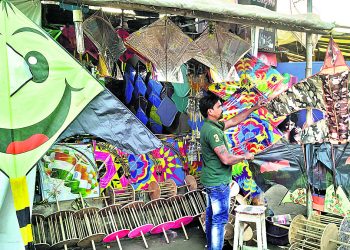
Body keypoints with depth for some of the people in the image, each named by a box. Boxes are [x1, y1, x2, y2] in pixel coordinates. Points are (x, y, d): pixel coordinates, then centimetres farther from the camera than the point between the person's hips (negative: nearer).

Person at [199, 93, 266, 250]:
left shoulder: (211, 125, 6)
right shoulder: (212, 131, -25)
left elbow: (235, 121, 17)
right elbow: (226, 159, -27)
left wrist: (254, 108, 15)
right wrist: (245, 157, -10)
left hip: (210, 181, 10)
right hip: (219, 182, -10)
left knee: (211, 216, 18)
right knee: (220, 219, -1)